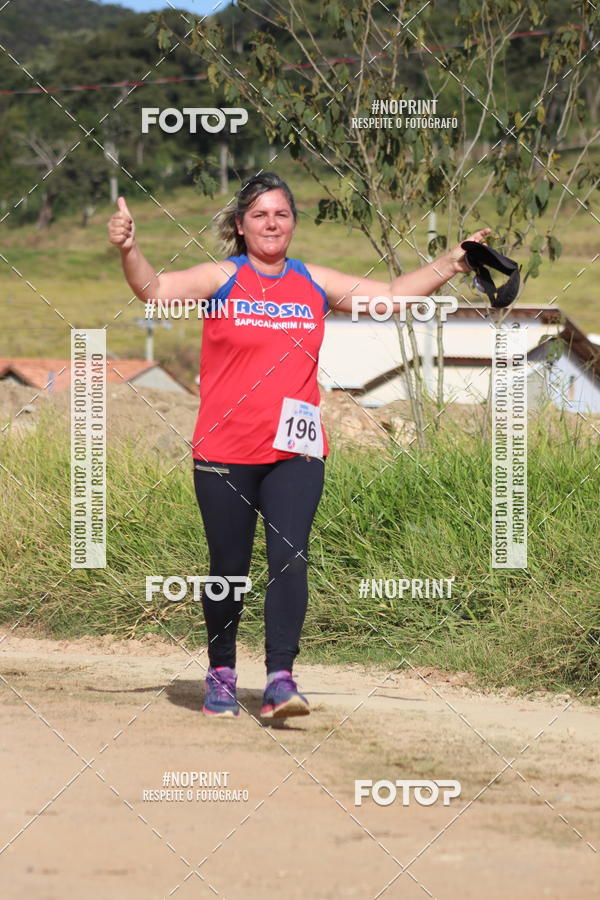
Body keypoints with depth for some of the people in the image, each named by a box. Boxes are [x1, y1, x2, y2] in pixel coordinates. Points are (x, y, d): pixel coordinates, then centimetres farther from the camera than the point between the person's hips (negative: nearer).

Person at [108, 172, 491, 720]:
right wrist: (129, 251, -29)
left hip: (295, 452, 2)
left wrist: (451, 263, 8)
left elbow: (394, 294, 16)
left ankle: (281, 677, -13)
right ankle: (221, 673, 21)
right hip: (224, 451, -2)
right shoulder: (223, 279, 1)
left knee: (290, 558, -11)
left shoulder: (315, 284, 10)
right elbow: (156, 290, -11)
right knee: (229, 566, 5)